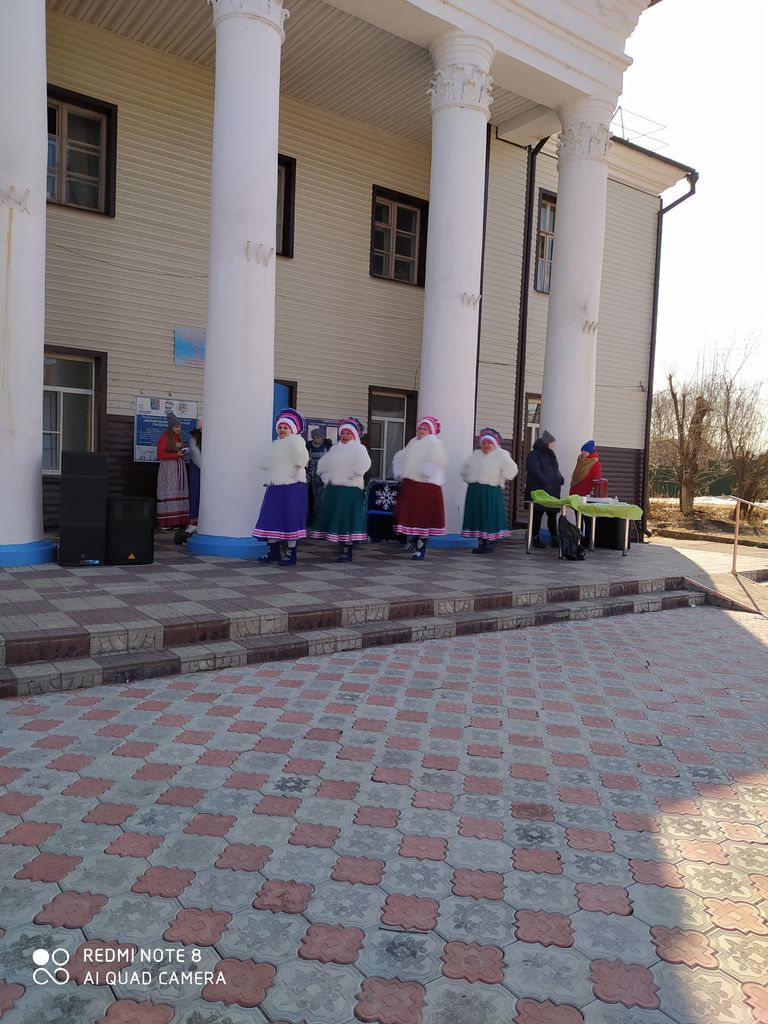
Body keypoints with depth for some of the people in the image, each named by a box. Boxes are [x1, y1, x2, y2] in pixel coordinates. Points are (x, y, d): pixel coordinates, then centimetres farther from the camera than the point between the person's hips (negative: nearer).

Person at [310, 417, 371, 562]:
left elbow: (364, 464, -17)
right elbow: (322, 465, 18)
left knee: (347, 519, -7)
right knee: (334, 518, 5)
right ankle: (341, 549, 12)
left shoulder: (358, 449, 0)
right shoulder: (335, 449, 19)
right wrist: (326, 476, 4)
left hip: (350, 489, -6)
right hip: (332, 488, 7)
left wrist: (350, 476, -15)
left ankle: (347, 551, -3)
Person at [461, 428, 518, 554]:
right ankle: (481, 542, 15)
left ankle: (489, 542, -1)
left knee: (489, 517, -6)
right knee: (477, 516, 7)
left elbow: (511, 470, -10)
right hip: (475, 491, 6)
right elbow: (465, 468, 27)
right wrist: (469, 479, 15)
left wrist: (499, 480, -6)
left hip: (491, 492, -6)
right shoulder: (476, 454, 15)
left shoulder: (501, 455, -3)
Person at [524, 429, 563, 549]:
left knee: (553, 515, 5)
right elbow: (535, 471, -18)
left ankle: (554, 539, 9)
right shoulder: (534, 455, -7)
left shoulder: (551, 455, 18)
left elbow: (556, 470, 25)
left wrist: (560, 479, 6)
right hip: (538, 491, -7)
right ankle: (535, 538, 6)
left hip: (553, 492, 7)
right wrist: (546, 482, -20)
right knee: (537, 515, 0)